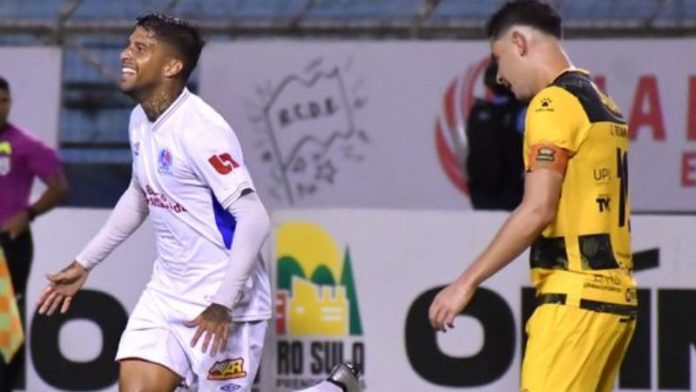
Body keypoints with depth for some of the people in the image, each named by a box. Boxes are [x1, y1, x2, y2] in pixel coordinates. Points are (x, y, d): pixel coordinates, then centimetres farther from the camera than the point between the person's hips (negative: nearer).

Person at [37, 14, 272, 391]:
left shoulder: (201, 130, -22)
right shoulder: (141, 120, 6)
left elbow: (254, 219, -25)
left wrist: (223, 304, -28)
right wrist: (85, 263, 27)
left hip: (221, 303, -8)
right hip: (167, 290, 8)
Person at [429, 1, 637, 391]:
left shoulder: (554, 103, -8)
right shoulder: (604, 106, 18)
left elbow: (537, 211, -17)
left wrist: (467, 282, -13)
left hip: (576, 299, -9)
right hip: (615, 295, 9)